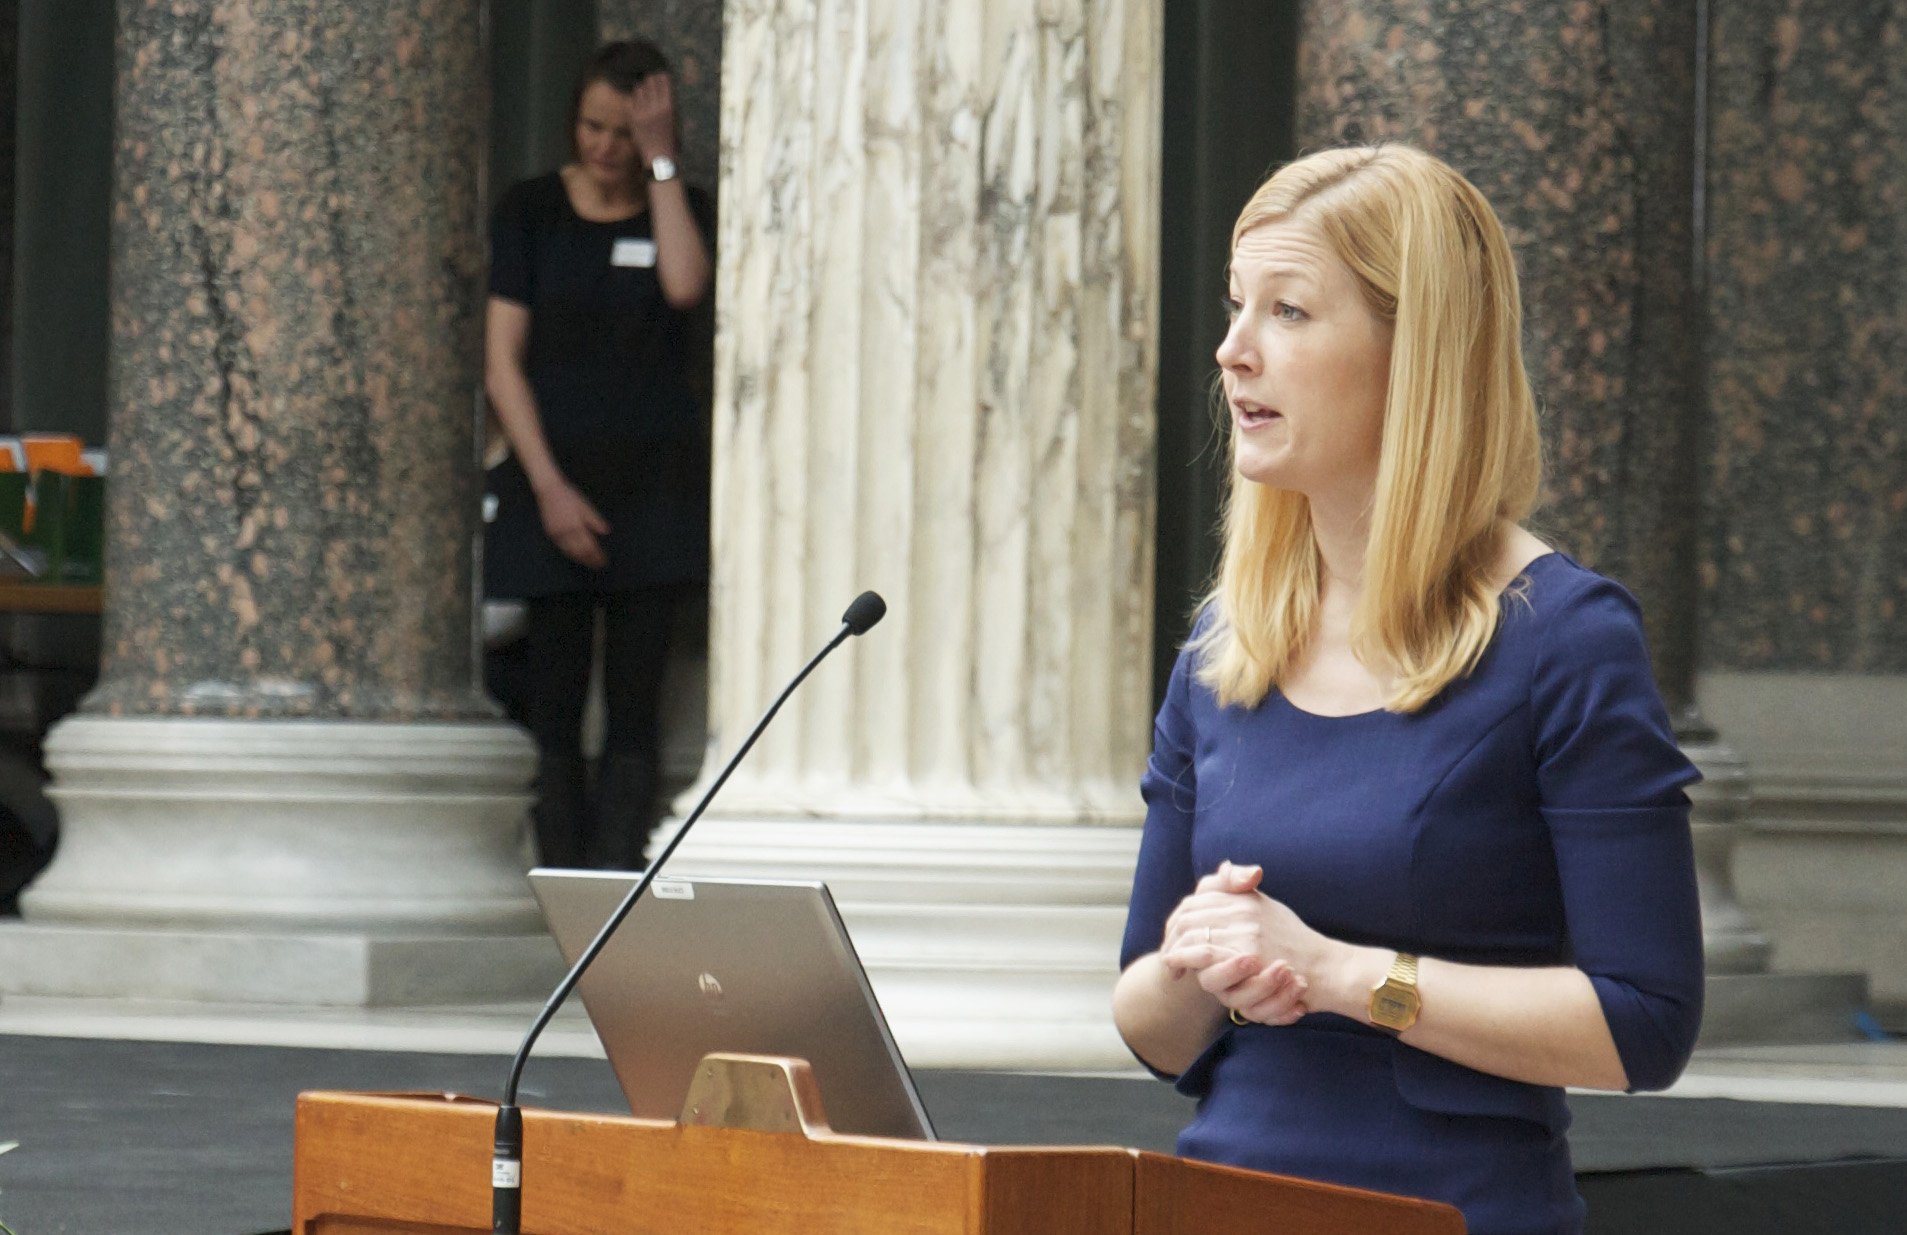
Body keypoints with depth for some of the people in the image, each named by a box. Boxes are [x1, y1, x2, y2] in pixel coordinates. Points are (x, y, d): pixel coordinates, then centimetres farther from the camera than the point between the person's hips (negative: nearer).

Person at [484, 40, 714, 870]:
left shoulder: (679, 210, 8)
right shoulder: (531, 212, 6)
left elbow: (684, 285, -16)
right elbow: (502, 364, 1)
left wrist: (661, 162, -10)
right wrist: (550, 488, -8)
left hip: (654, 482, 0)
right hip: (555, 480, 0)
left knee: (634, 707, -4)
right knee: (554, 710, -1)